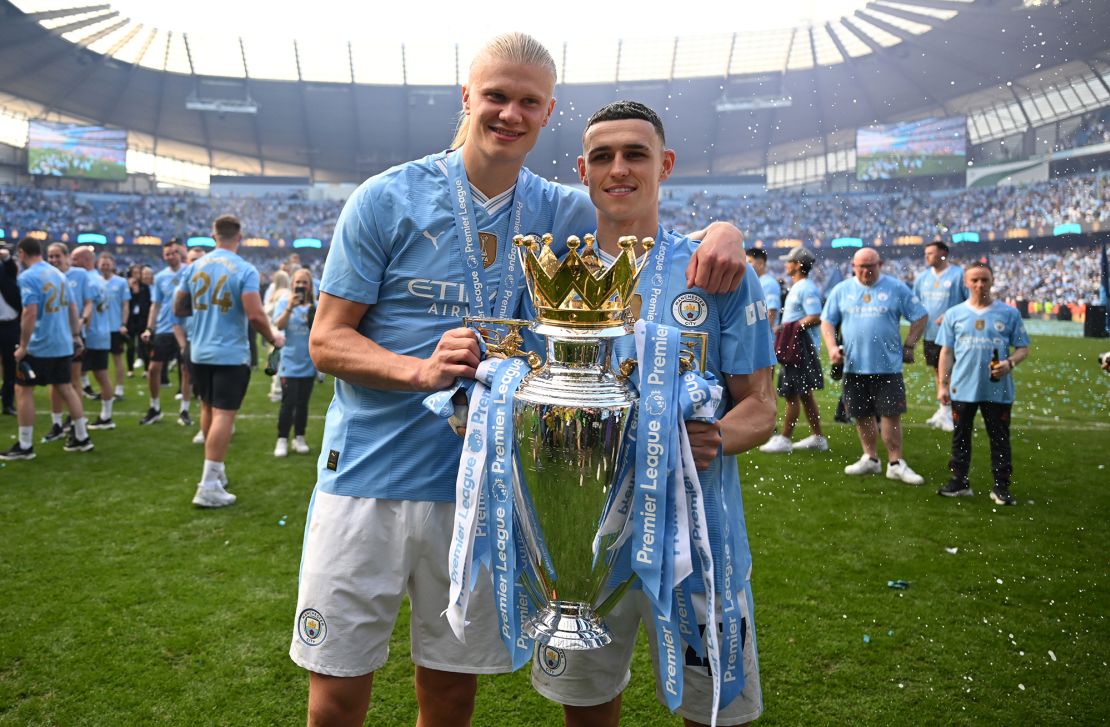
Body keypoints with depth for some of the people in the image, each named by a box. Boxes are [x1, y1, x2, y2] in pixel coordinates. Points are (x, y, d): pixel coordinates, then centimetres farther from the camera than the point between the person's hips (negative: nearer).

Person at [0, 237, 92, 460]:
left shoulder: (28, 277, -13)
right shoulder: (58, 273, 9)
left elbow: (30, 312, -21)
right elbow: (72, 307, 14)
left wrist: (23, 346, -15)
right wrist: (74, 335, 22)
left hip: (39, 345, -7)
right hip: (63, 344, 7)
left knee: (23, 390, 3)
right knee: (65, 387, 15)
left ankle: (25, 446, 6)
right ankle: (82, 437, 18)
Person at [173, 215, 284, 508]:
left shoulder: (194, 267, 4)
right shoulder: (245, 270, -12)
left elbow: (178, 309, 10)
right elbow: (255, 315, -20)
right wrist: (273, 338, -3)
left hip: (200, 352, 6)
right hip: (231, 354, -6)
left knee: (208, 409, 19)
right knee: (223, 415, -4)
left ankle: (216, 470, 33)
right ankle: (209, 486, -5)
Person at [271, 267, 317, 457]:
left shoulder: (315, 305, 3)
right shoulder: (284, 302, -1)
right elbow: (279, 325, -15)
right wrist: (290, 307, -27)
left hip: (308, 362, 2)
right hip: (289, 362, -2)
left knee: (303, 403, 11)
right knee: (288, 403, -5)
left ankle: (299, 438, 21)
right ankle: (282, 440, 3)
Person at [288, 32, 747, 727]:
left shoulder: (561, 213, 5)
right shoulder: (388, 199, -3)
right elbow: (327, 340, -4)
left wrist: (721, 231, -12)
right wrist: (421, 369, -23)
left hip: (484, 486, 2)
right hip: (370, 478, -2)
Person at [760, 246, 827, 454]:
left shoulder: (806, 288, -15)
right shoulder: (797, 288, 17)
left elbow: (816, 318, -24)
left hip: (802, 348, -11)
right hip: (795, 347, 11)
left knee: (792, 394, -5)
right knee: (805, 394, 15)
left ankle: (784, 440, 2)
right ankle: (817, 438, 23)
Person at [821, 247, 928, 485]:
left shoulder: (896, 288, 1)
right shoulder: (842, 290, 7)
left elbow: (920, 316, 6)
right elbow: (827, 321, 10)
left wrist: (908, 346, 0)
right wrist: (832, 346, -5)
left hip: (888, 365, -2)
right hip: (854, 365, 3)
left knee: (891, 414, -4)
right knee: (862, 414, 10)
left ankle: (896, 463, 4)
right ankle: (870, 458, 25)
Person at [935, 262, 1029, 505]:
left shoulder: (1009, 313, 1)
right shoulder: (954, 314, 5)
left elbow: (1023, 348, 5)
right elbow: (947, 351, 7)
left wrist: (1010, 363, -16)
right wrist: (943, 385, 3)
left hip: (999, 390, -1)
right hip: (962, 389, 1)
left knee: (1000, 438, 5)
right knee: (960, 437, 10)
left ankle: (1001, 486, 15)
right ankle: (959, 482, 21)